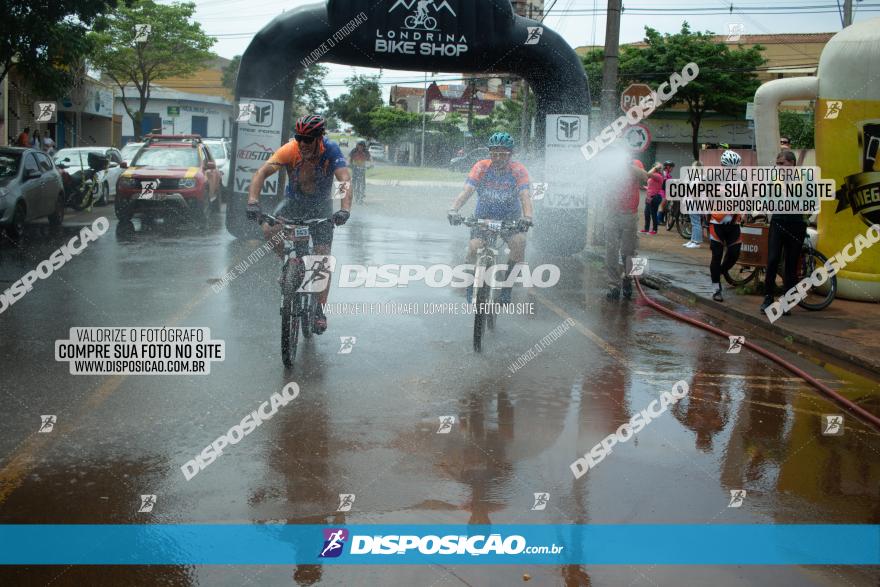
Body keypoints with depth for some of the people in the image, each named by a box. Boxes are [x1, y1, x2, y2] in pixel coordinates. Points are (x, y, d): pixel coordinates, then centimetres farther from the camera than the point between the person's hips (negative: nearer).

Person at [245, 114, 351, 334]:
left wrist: (345, 209, -56)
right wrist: (253, 201, -48)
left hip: (321, 206, -1)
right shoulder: (290, 150, -25)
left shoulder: (331, 151, -26)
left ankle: (319, 310, 5)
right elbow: (262, 172, -32)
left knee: (322, 258, -8)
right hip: (294, 201, 1)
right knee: (269, 230, -26)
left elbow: (345, 180, -38)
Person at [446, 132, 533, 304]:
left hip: (511, 219, 0)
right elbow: (466, 191, -25)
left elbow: (525, 196, -28)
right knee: (474, 248, -25)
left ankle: (507, 284, -8)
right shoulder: (481, 167, -14)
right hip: (483, 217, 0)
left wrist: (527, 217, -48)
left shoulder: (519, 170, -15)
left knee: (519, 242, -29)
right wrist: (453, 209, -44)